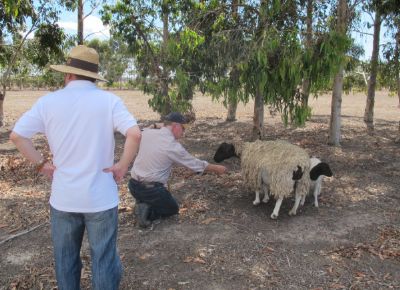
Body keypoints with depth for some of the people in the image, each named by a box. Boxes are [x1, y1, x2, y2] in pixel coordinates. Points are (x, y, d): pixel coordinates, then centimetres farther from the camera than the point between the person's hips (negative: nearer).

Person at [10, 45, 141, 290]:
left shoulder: (48, 101, -2)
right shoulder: (109, 100, -8)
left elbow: (17, 135, -3)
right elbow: (135, 134, -20)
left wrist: (42, 164, 3)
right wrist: (123, 166, -8)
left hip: (63, 198, 2)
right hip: (101, 197, -2)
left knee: (65, 259, 20)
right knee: (104, 259, 11)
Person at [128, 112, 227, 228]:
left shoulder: (146, 133, -3)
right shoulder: (174, 146, -14)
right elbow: (196, 164, -2)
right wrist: (217, 168, 12)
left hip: (133, 184, 6)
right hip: (151, 189, -6)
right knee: (173, 208, 19)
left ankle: (142, 205, 4)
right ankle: (148, 211, -5)